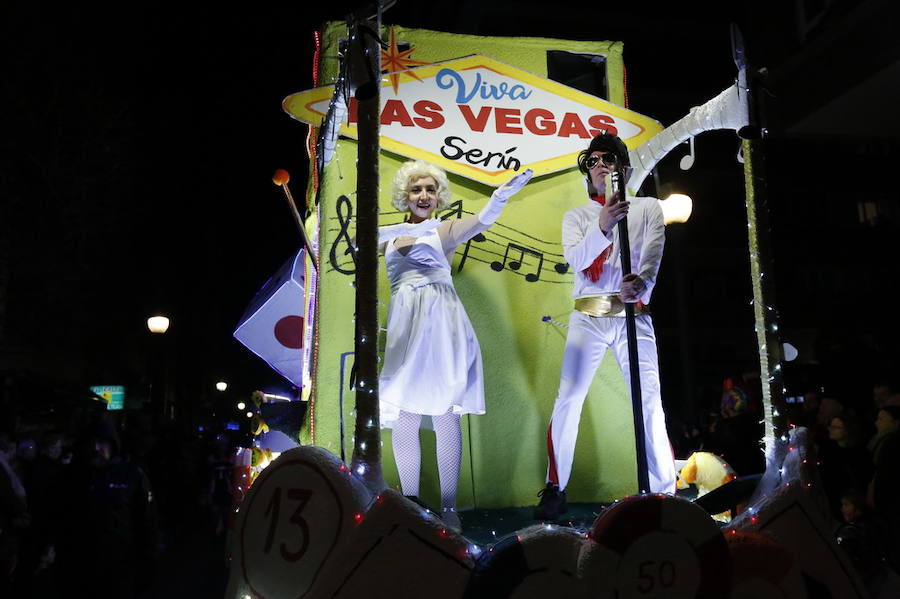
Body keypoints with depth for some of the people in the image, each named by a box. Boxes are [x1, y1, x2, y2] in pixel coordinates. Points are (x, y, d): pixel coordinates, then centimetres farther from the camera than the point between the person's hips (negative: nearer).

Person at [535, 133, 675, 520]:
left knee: (649, 398, -8)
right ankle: (555, 488, 4)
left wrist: (641, 280, -28)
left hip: (634, 314, -1)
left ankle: (665, 489, 2)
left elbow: (653, 253, -5)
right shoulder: (576, 216, 14)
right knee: (569, 398, -5)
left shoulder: (648, 208, 12)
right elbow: (576, 257, -5)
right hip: (588, 316, 1)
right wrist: (603, 224, -23)